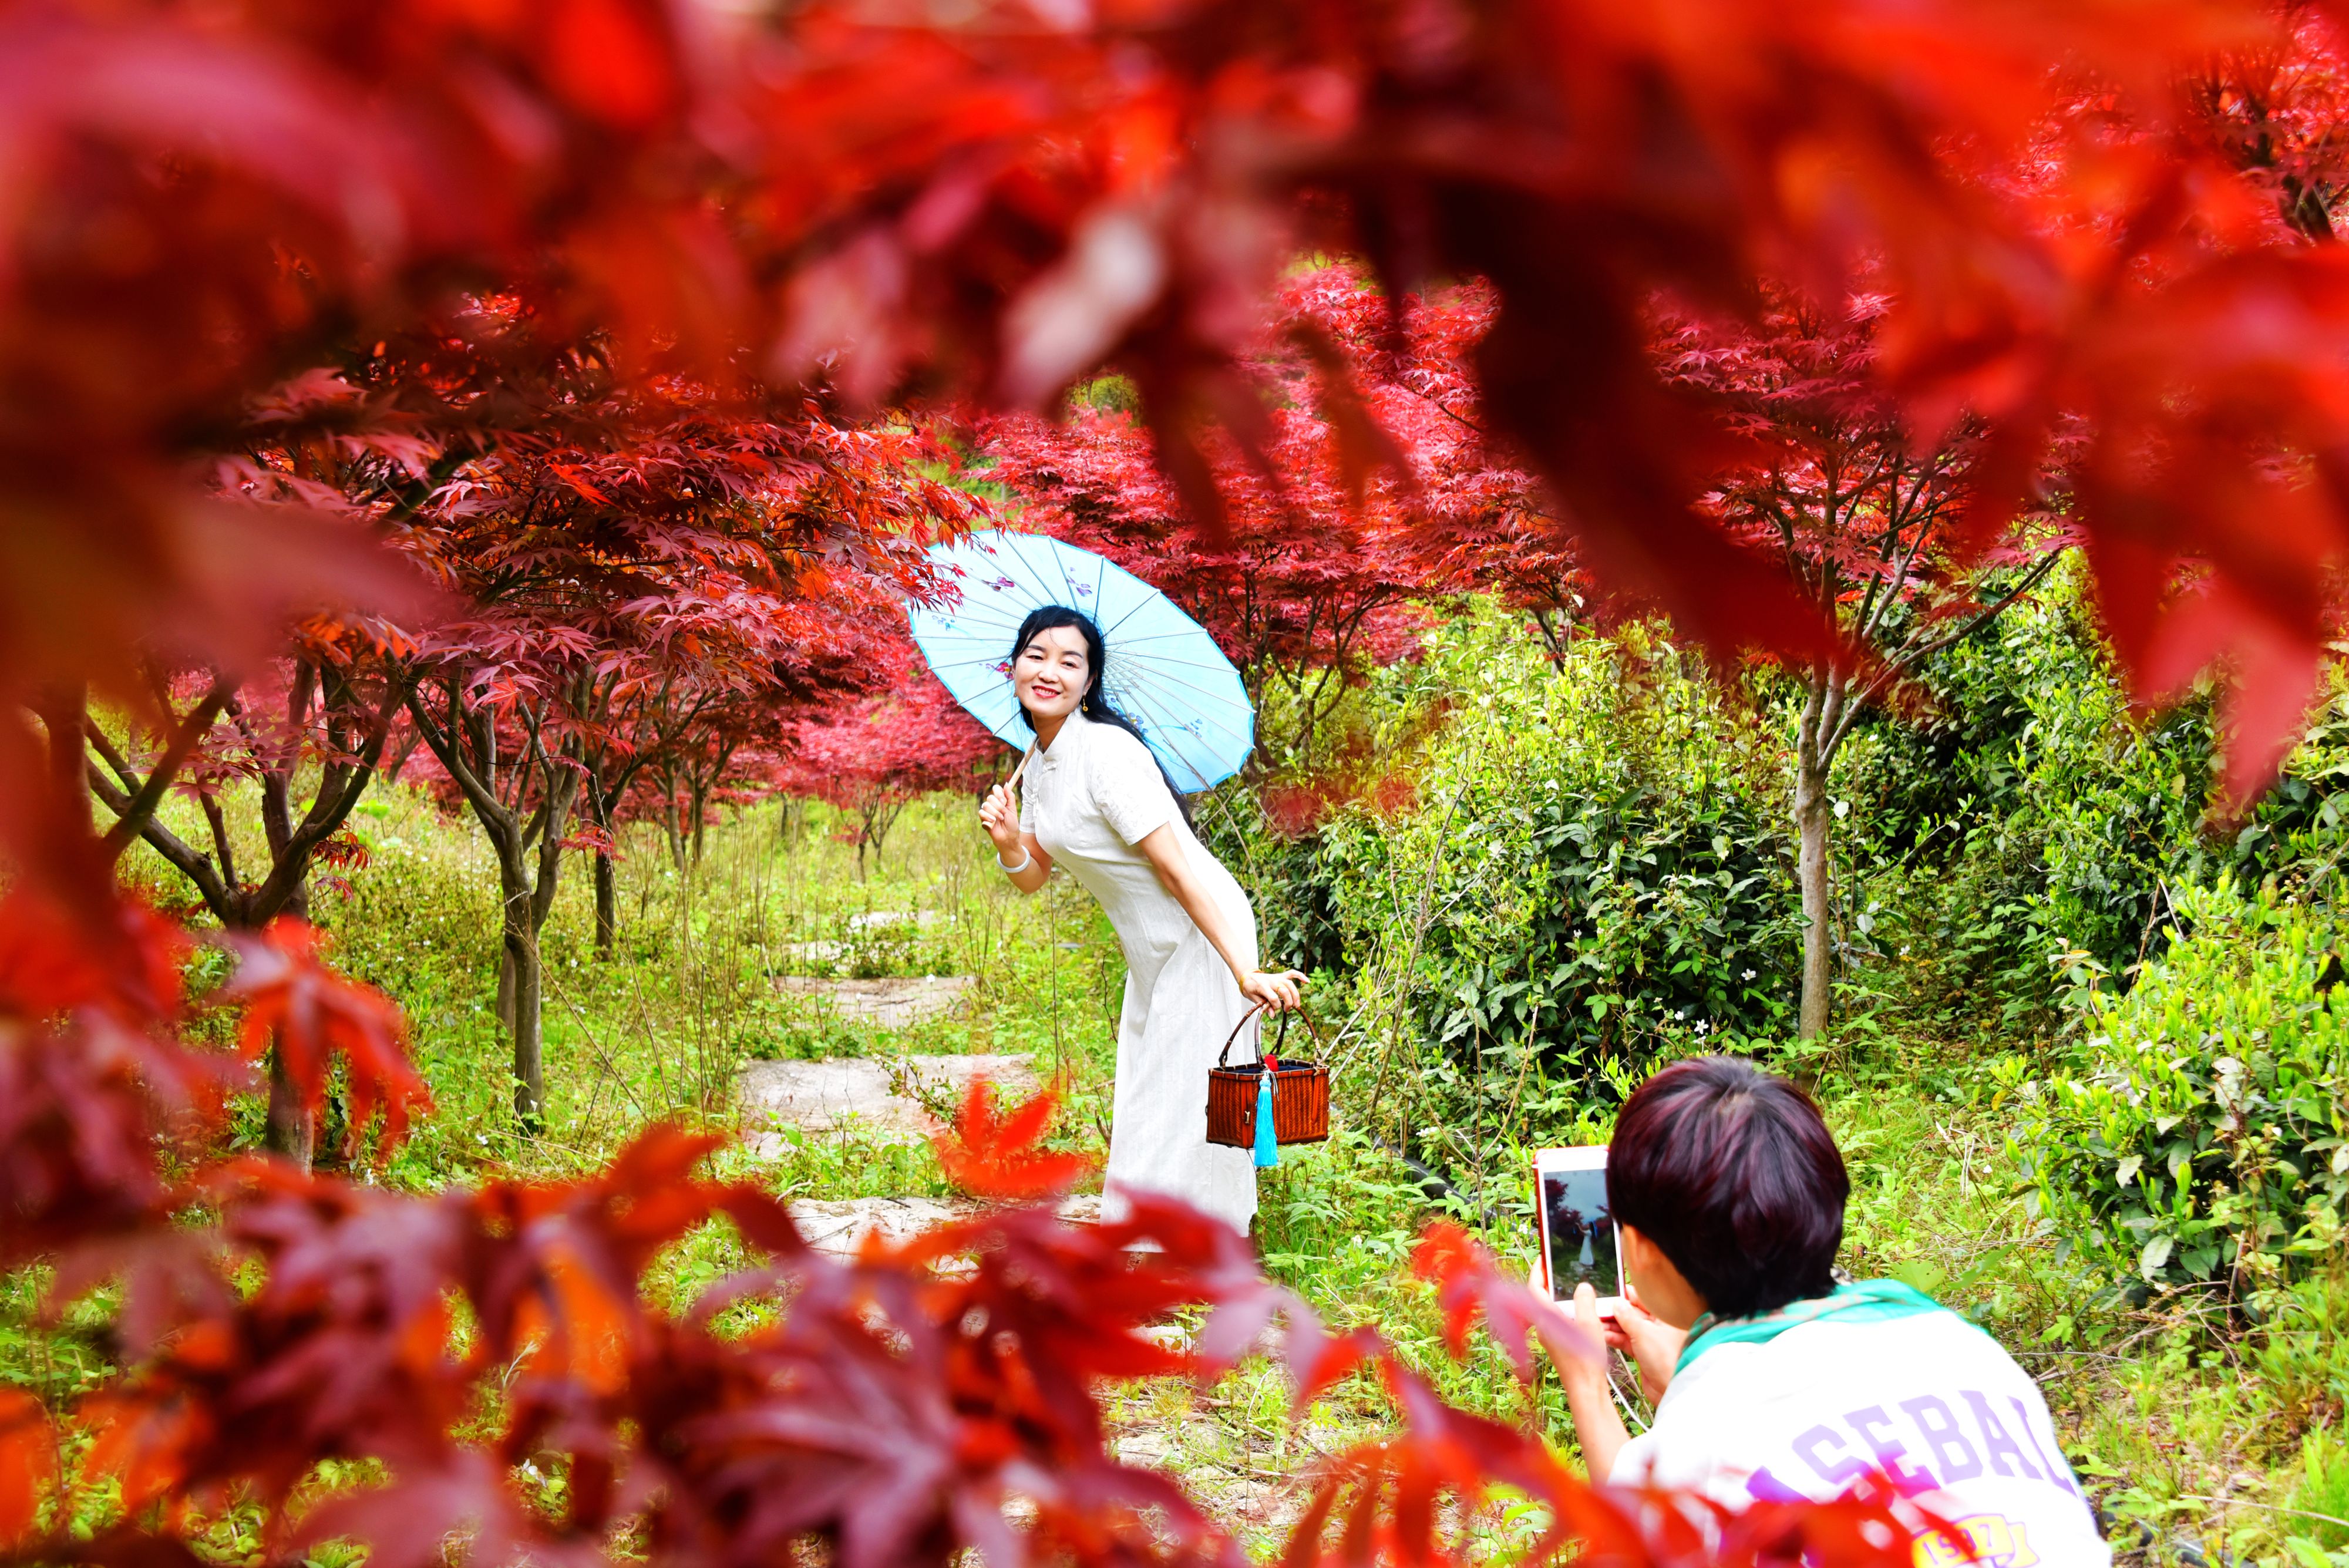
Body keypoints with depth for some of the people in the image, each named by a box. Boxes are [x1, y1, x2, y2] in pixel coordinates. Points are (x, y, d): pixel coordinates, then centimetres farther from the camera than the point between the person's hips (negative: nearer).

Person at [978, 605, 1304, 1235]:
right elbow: (1032, 878, 11)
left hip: (1206, 932, -9)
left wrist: (1245, 972, -29)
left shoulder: (1107, 752, -22)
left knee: (1182, 1107, -7)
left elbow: (1175, 868, -25)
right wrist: (1008, 842, -12)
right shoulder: (1038, 764, 6)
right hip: (1151, 948, 9)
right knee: (1142, 1105, 16)